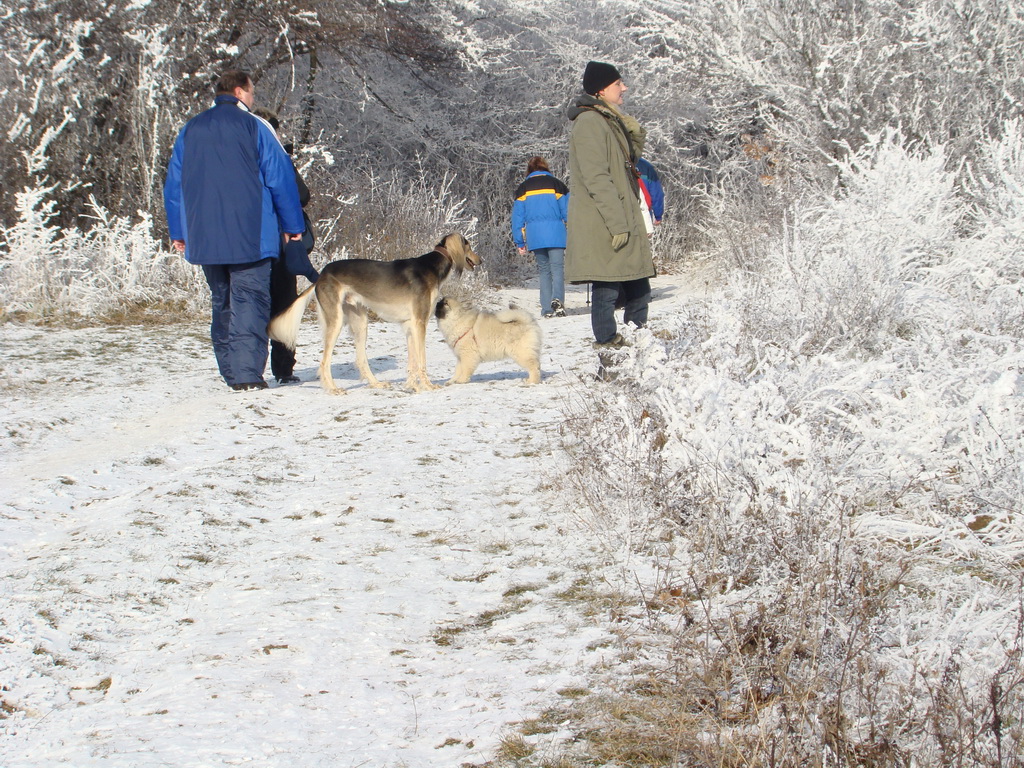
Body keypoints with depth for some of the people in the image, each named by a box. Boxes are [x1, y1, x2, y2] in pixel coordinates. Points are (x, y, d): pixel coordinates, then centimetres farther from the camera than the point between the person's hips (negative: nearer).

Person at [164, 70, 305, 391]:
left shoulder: (190, 131, 13)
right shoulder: (253, 127, -3)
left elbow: (173, 185, 16)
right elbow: (281, 178, -4)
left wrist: (178, 232, 21)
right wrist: (293, 226, 4)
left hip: (204, 240, 5)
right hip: (250, 238, -5)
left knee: (221, 303, 14)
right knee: (250, 301, -5)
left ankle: (231, 373, 13)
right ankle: (247, 373, -14)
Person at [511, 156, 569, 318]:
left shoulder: (523, 188, 12)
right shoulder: (556, 185, 7)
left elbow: (517, 217, 9)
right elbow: (568, 212, 3)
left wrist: (519, 243, 11)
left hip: (534, 237, 2)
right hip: (555, 235, -2)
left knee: (544, 270, 9)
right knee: (557, 268, -4)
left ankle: (547, 309, 1)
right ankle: (557, 299, -29)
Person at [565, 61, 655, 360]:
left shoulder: (611, 121, 21)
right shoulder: (589, 122, -11)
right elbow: (596, 178, -18)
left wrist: (635, 132, 6)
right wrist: (617, 223, -22)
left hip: (625, 223, 10)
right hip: (603, 231, -10)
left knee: (639, 293, 11)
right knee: (607, 293, -6)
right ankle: (611, 365, -2)